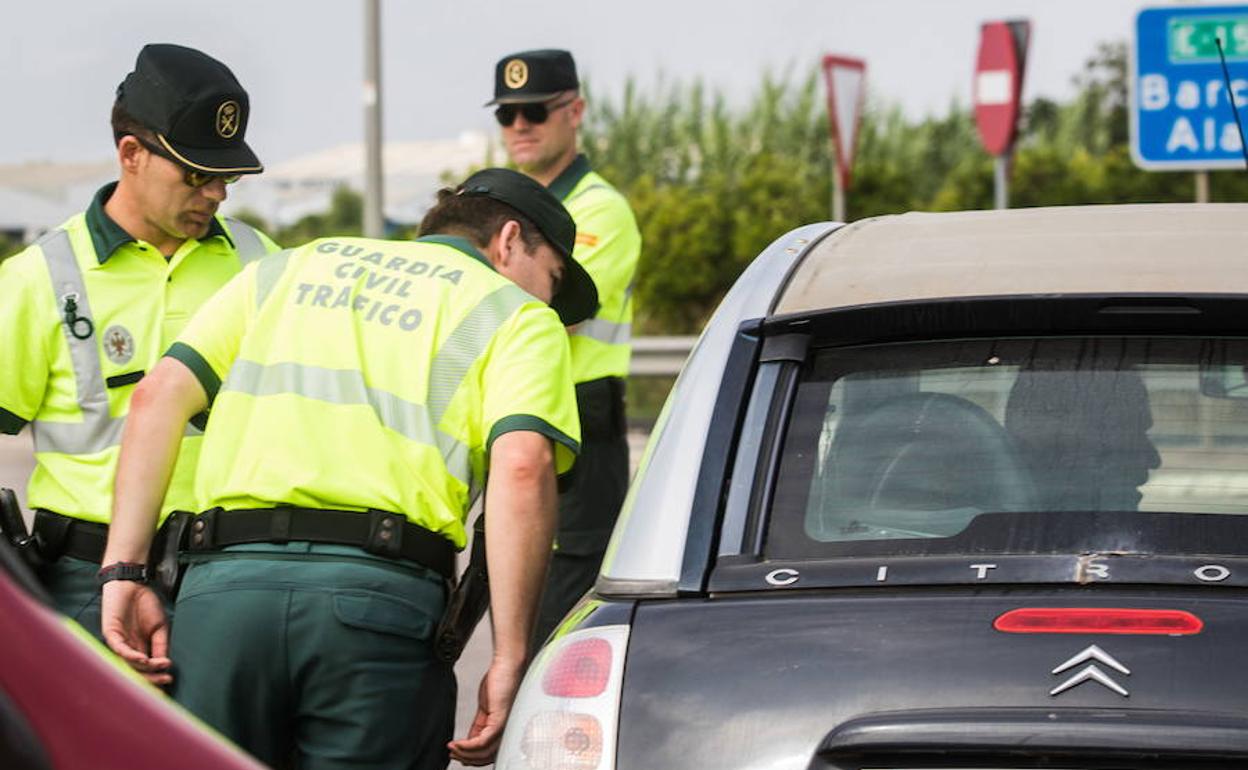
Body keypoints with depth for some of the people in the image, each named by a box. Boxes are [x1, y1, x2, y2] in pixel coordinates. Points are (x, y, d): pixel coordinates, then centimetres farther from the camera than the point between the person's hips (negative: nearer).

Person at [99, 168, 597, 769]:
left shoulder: (293, 268, 28)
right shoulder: (522, 318, 14)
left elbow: (159, 396, 16)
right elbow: (521, 466, -5)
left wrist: (124, 570, 11)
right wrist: (509, 658, -7)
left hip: (222, 583, 3)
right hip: (381, 595, -3)